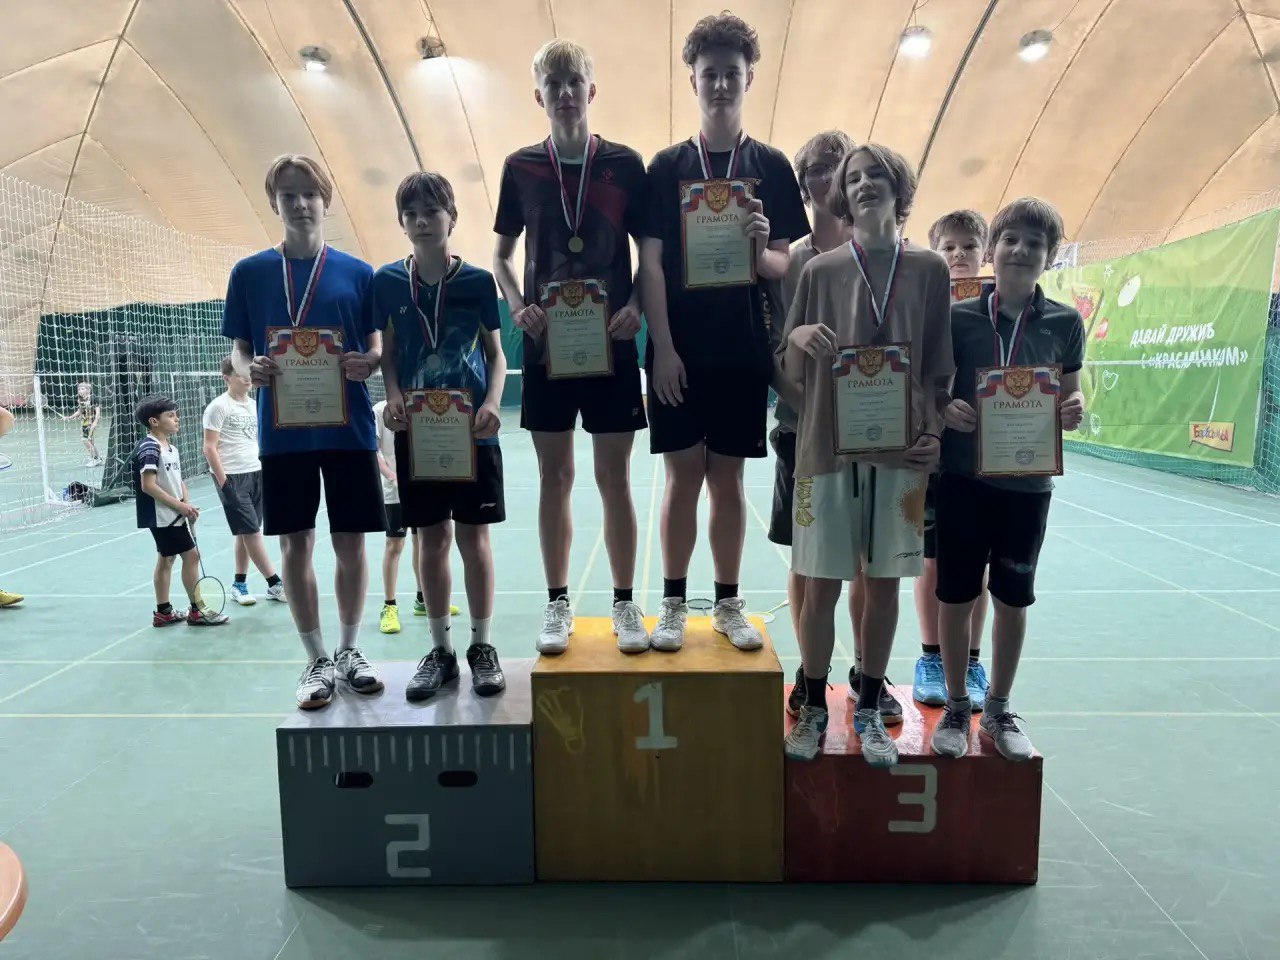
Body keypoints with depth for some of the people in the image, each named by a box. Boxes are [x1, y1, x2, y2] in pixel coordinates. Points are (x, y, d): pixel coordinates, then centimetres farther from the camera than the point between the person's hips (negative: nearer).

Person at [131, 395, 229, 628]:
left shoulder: (171, 447, 11)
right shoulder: (149, 449, -17)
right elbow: (148, 485, -23)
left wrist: (187, 504, -2)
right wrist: (180, 505, -21)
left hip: (173, 515, 10)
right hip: (162, 516, -10)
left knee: (166, 558, 14)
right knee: (191, 555, -6)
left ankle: (163, 612, 24)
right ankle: (196, 611, 3)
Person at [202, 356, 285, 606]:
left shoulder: (253, 405, 13)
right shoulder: (219, 407, -6)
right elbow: (210, 449, -9)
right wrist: (224, 483, -15)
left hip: (256, 474, 7)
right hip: (232, 477, -7)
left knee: (247, 533, 10)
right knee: (252, 531, -4)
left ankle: (239, 584, 19)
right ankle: (275, 584, 0)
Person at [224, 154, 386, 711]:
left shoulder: (358, 273, 5)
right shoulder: (250, 273, 6)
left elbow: (377, 347, 5)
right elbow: (239, 350, 8)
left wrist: (369, 362, -18)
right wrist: (250, 368, -15)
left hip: (350, 428, 0)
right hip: (283, 430, 1)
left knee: (350, 543, 5)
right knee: (296, 544, 4)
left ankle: (349, 651, 24)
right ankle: (317, 660, 19)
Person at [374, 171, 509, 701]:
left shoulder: (478, 280, -1)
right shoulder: (387, 281, 3)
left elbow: (495, 354, 3)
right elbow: (388, 354, 9)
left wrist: (492, 403, -14)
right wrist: (393, 398, -10)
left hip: (471, 428, -1)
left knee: (473, 536, 4)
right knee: (431, 539, 8)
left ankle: (482, 646, 18)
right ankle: (440, 650, 20)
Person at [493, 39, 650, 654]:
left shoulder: (624, 164, 3)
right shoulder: (521, 167, 7)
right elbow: (501, 254, 12)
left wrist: (636, 307, -12)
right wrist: (517, 306, -6)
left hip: (610, 342, -1)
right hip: (546, 343, 1)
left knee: (614, 477, 3)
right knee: (554, 476, 7)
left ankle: (625, 604, 16)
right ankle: (558, 603, 19)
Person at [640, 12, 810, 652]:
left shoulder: (772, 167, 7)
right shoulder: (668, 166, 4)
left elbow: (785, 267, 5)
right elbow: (651, 262, -1)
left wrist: (763, 250, -18)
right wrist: (663, 348, -9)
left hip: (743, 351, 1)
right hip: (680, 351, -1)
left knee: (728, 476, 8)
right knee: (683, 474, 2)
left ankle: (728, 604, 20)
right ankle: (674, 604, 15)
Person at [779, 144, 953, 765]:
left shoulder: (929, 270, 5)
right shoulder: (820, 270, 4)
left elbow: (939, 368, 8)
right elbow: (789, 371, 5)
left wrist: (933, 432, -5)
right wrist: (798, 338, -16)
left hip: (900, 449, 1)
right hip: (827, 445, -1)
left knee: (884, 582, 7)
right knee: (821, 584, 3)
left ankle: (869, 710, 23)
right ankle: (813, 709, 20)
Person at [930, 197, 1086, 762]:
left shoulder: (1065, 322, 1)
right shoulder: (959, 317, -3)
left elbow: (1069, 397, 10)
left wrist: (1073, 412, -12)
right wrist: (945, 410, -19)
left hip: (1028, 481, 2)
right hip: (964, 476, -1)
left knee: (1013, 597, 12)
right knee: (955, 594, 6)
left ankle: (999, 710, 31)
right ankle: (956, 707, 25)